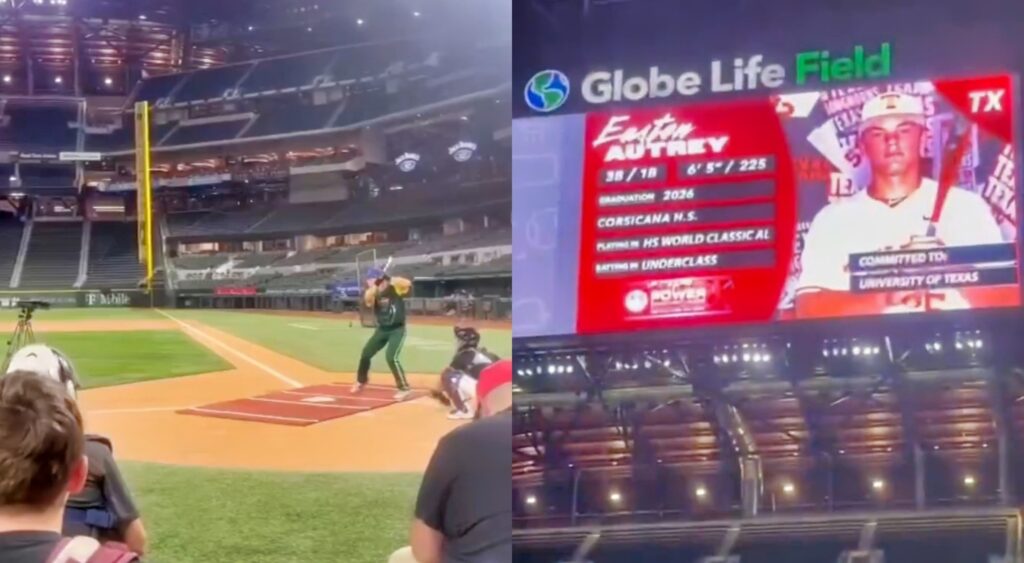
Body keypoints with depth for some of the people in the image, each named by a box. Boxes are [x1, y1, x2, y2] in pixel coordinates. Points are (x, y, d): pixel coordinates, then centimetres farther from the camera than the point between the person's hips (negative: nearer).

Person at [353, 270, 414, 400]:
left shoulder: (395, 288, -13)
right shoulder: (374, 293, -4)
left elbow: (408, 284, -32)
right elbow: (367, 299, -26)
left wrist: (391, 281, -39)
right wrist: (374, 287, -39)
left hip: (397, 329, -6)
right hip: (381, 329, 6)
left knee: (391, 357, -22)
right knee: (366, 353, 12)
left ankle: (404, 388, -14)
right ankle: (361, 381, 38)